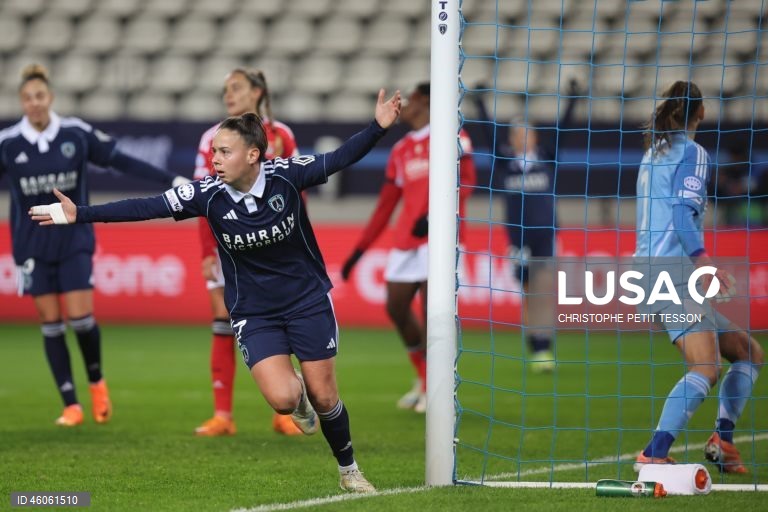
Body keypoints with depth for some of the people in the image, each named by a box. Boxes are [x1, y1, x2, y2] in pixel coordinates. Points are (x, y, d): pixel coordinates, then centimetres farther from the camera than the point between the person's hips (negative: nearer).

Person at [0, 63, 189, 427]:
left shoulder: (77, 134, -7)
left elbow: (122, 161, -1)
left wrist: (171, 180, -2)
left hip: (74, 240, -1)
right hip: (32, 245, 1)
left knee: (80, 317, -8)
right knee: (51, 323, 1)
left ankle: (96, 381, 21)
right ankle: (71, 406, 8)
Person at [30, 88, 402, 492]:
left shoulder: (285, 175, -17)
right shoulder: (208, 194, -15)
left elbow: (339, 159, -10)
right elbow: (146, 207, -15)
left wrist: (378, 127, -24)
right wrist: (81, 214, -19)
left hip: (308, 300, 0)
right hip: (253, 312, 0)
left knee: (323, 396, 2)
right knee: (282, 398, -20)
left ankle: (348, 469, 29)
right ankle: (297, 393, 20)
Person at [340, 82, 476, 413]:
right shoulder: (400, 151, 18)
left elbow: (465, 181, -12)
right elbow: (385, 206, 20)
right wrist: (358, 251, 16)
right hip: (405, 241, 7)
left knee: (431, 309, -12)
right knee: (396, 308, 2)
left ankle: (433, 389, -2)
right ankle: (423, 378, 19)